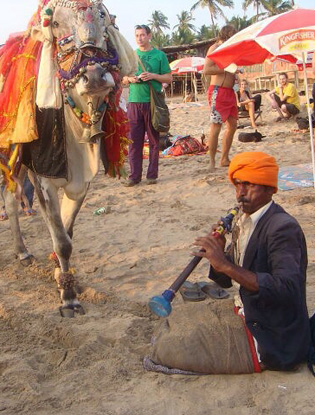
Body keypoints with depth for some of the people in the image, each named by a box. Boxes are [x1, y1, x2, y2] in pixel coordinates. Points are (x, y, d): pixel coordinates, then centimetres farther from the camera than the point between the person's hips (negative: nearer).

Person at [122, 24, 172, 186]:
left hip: (152, 102, -2)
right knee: (134, 140, 1)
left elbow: (168, 78, 4)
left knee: (154, 140, 1)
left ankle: (152, 174, 8)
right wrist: (129, 79, -3)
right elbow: (123, 79, 19)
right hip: (134, 101, 2)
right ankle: (134, 175, 6)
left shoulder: (159, 55, 6)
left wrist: (153, 76, -12)